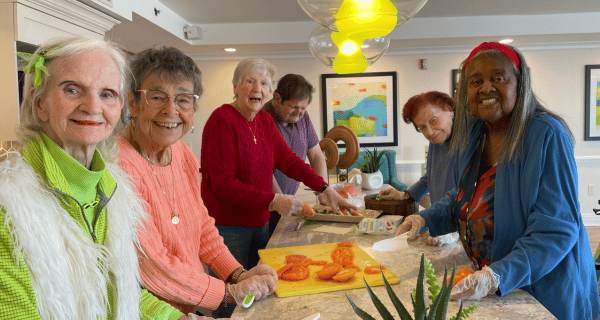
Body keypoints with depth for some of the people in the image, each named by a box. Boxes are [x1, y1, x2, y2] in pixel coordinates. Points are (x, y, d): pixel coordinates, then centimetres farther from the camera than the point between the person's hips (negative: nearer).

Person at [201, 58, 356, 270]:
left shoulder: (265, 120, 8)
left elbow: (287, 159, 9)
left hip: (259, 222, 8)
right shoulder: (222, 120, -16)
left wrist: (325, 189, 0)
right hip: (227, 226, -7)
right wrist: (273, 201, -25)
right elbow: (223, 183, -21)